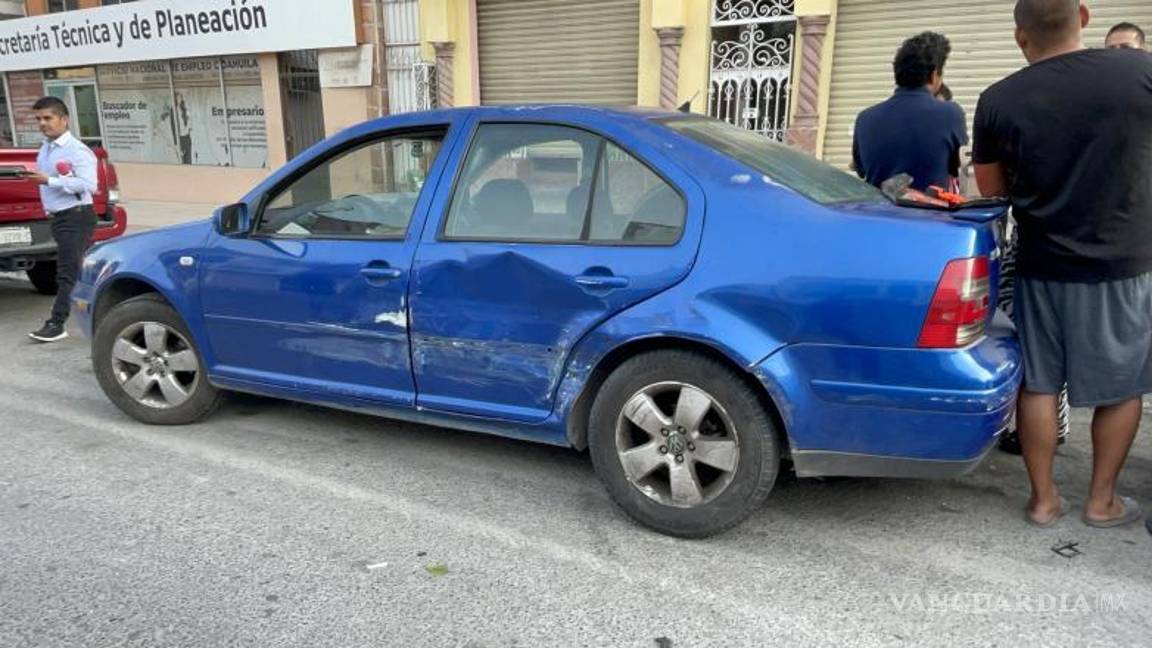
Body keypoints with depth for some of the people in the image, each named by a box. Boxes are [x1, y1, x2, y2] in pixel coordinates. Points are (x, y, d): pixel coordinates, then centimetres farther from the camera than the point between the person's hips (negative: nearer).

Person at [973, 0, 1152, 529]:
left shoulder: (998, 101, -7)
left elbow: (991, 190, 4)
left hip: (1042, 266, 1)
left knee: (1038, 384, 12)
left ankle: (1043, 498, 21)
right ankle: (1101, 501, 25)